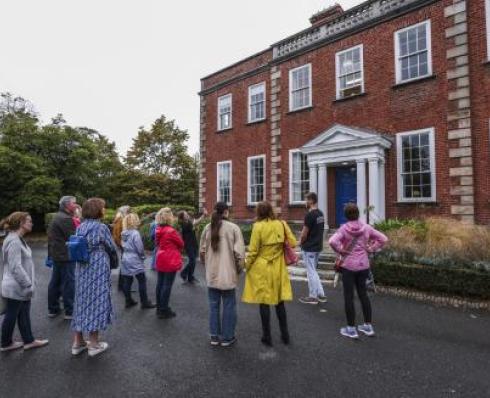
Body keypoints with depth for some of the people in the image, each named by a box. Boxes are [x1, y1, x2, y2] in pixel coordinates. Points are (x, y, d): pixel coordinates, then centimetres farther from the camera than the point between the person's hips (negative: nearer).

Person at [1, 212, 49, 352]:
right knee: (11, 315, 9)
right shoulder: (13, 241, -22)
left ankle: (29, 341, 25)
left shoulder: (19, 239, 9)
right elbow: (15, 267, -25)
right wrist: (28, 284, -21)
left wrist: (30, 282, 18)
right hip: (16, 287, -9)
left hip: (21, 286, 9)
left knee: (23, 314, 15)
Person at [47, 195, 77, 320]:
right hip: (66, 257, -10)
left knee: (55, 282, 16)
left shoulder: (57, 217, 14)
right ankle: (69, 312, 5)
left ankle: (52, 309, 27)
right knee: (68, 283, -3)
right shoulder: (66, 219, -19)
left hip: (56, 255, 10)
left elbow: (51, 236, 17)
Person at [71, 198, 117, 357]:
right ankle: (94, 344, 13)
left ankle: (77, 343, 24)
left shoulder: (81, 227, 6)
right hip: (98, 270, -7)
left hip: (82, 270, 7)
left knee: (82, 302, 14)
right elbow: (112, 248, -6)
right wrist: (104, 249, 15)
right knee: (96, 302, 3)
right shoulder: (101, 227, -14)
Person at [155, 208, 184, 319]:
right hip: (170, 261, -8)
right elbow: (181, 244, -9)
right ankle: (164, 311, 9)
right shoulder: (171, 231, -19)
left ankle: (159, 308, 27)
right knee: (167, 285, 0)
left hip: (160, 260, 8)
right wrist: (176, 249, 10)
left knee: (160, 283, 15)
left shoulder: (158, 230, 4)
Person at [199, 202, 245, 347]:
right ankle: (227, 337, 21)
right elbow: (239, 252, -13)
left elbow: (202, 251, 5)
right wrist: (239, 268, 4)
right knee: (229, 306, 11)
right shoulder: (233, 228, -12)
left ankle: (214, 336, 27)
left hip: (211, 273, 4)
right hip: (228, 273, -4)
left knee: (214, 305, 16)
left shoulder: (208, 228, -1)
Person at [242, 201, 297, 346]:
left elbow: (253, 250, -12)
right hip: (278, 268, 4)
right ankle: (285, 334, 25)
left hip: (261, 268, -3)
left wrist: (247, 265, 1)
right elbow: (293, 243, -2)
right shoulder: (281, 224, -3)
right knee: (280, 300, 16)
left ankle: (267, 336, 19)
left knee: (264, 301, 8)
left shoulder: (258, 226, -13)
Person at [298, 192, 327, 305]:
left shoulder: (310, 215, -20)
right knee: (313, 271, 19)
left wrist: (301, 242, 0)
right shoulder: (321, 214, 8)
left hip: (309, 248, -9)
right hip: (318, 246, 9)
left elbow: (304, 233, -18)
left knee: (311, 272, 3)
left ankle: (313, 297, 14)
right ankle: (321, 295, 22)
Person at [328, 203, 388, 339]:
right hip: (364, 265, 5)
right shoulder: (366, 227, -2)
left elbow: (332, 241, -30)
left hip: (349, 266, -5)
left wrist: (341, 250, -13)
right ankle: (368, 326, 28)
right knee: (363, 294, 18)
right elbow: (383, 239, 3)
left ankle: (351, 329, 15)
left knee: (348, 297, 6)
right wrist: (371, 249, 4)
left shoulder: (344, 228, -14)